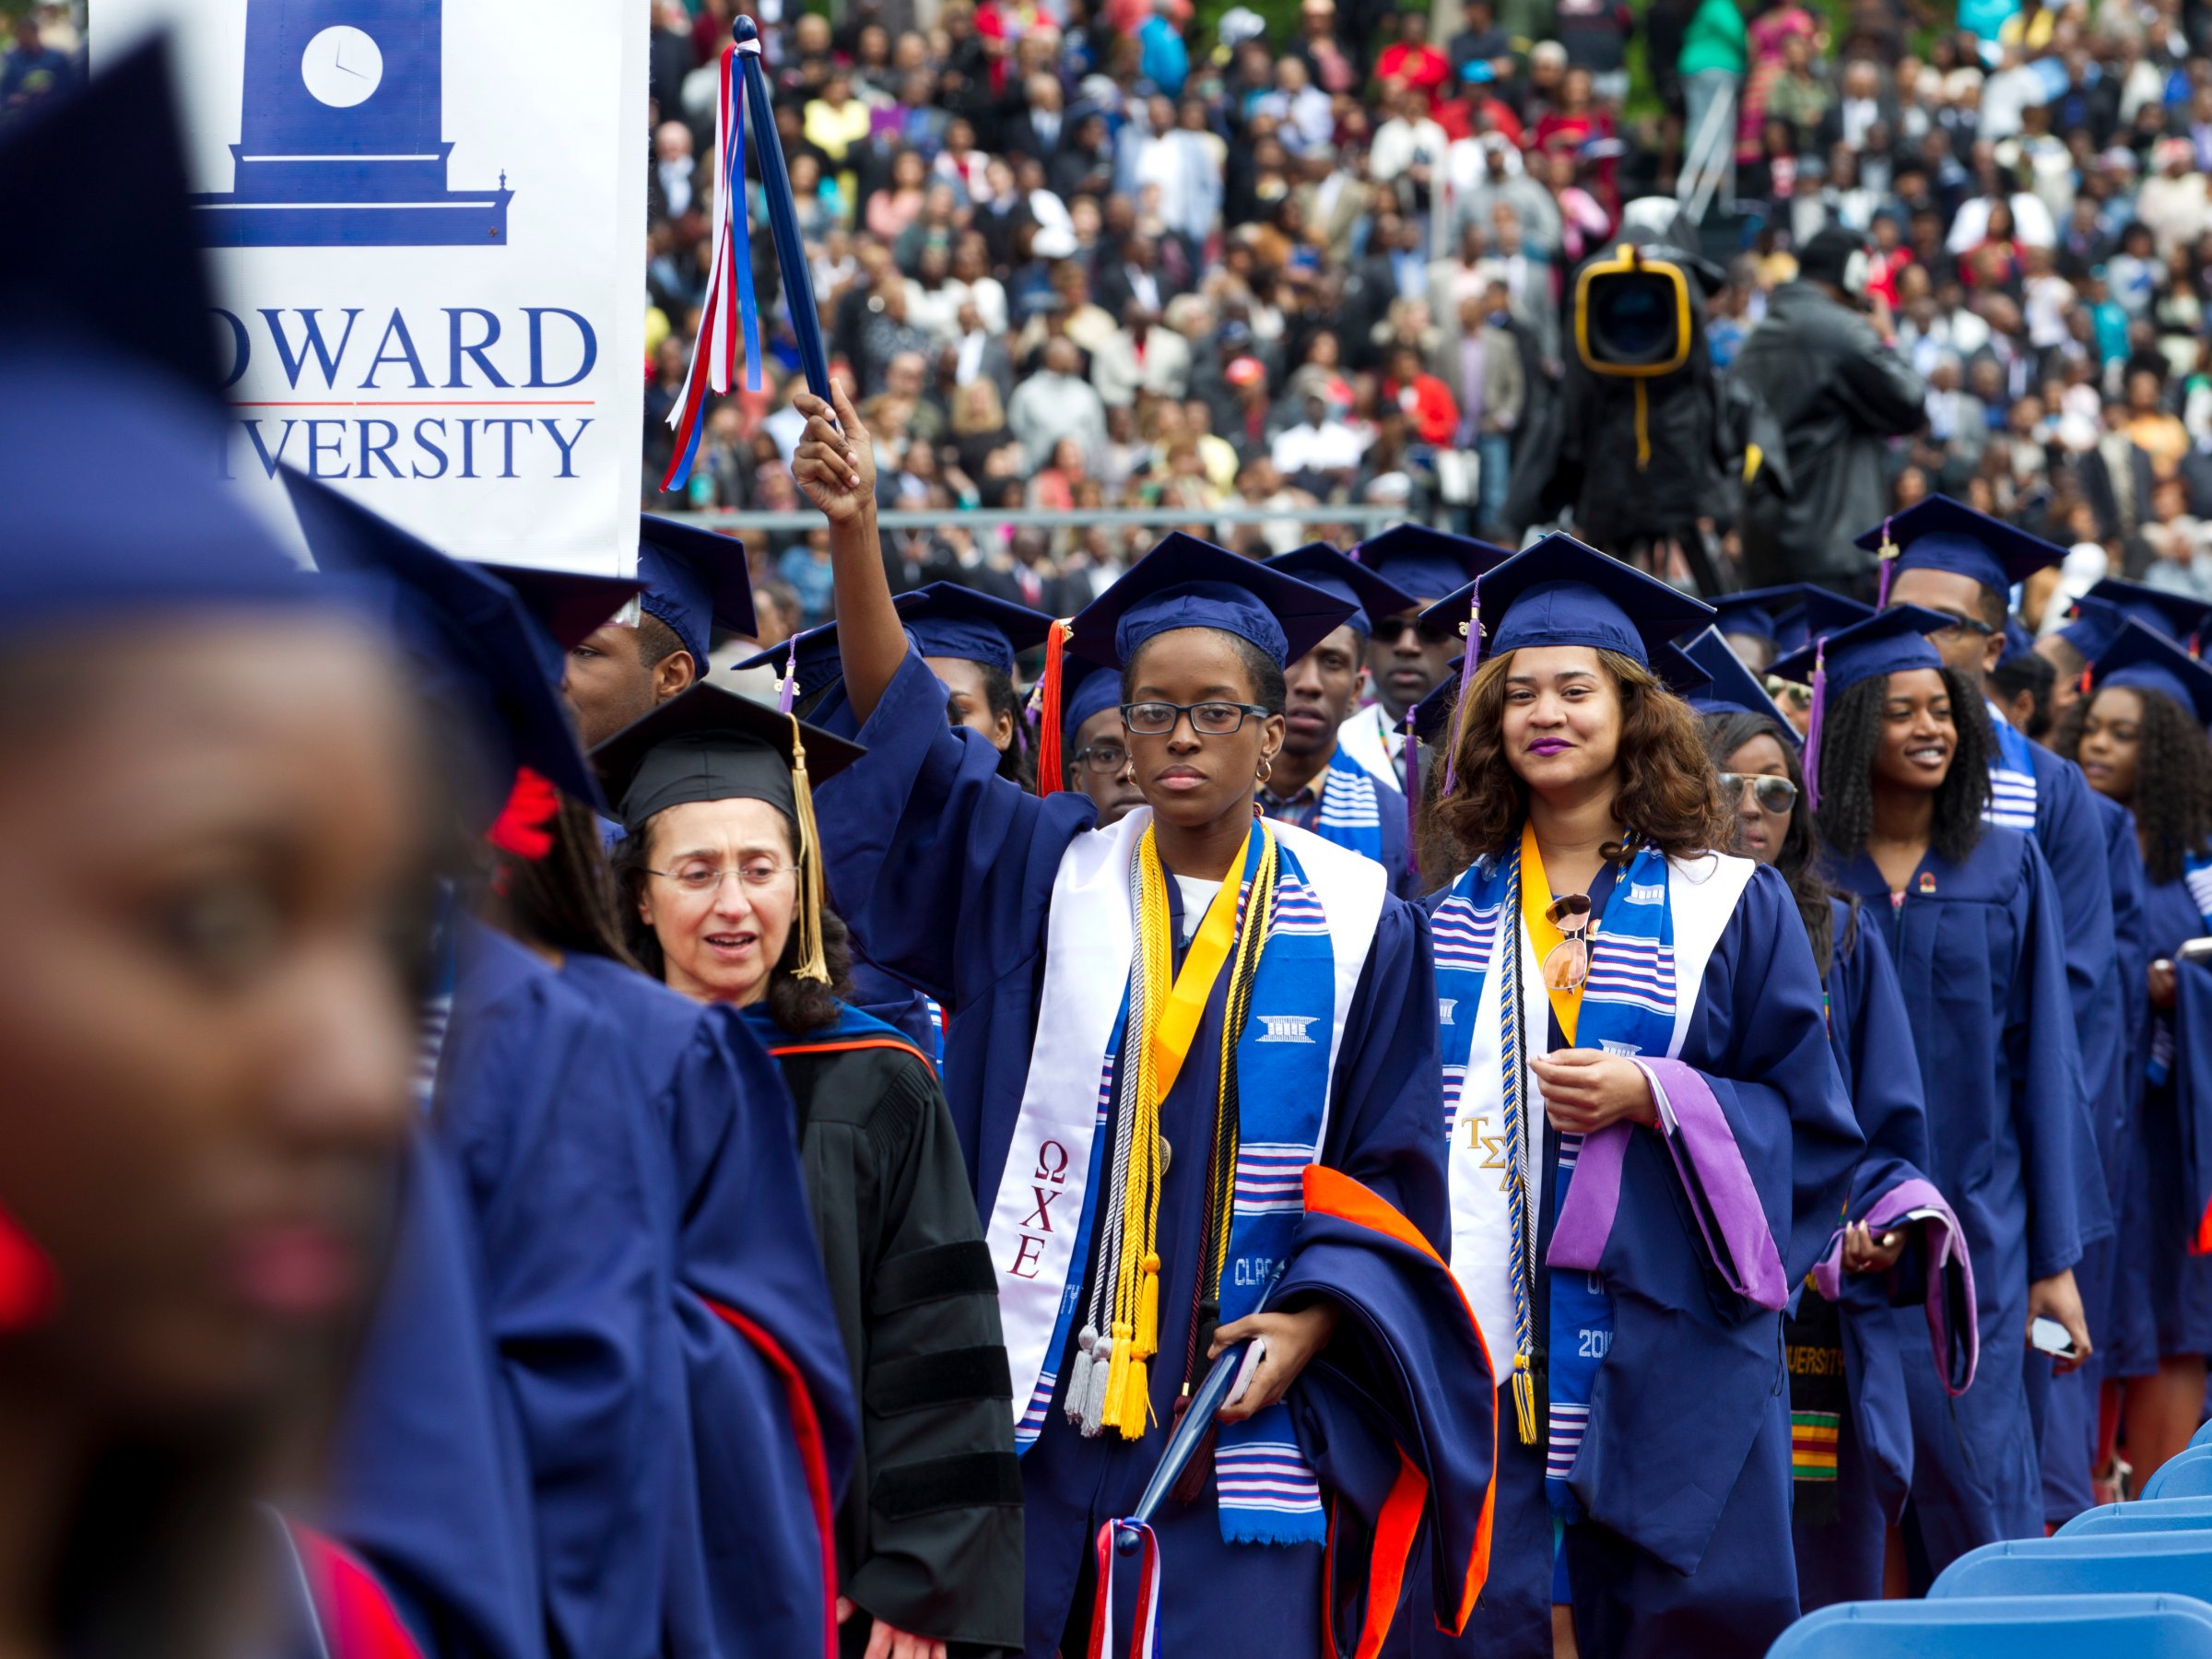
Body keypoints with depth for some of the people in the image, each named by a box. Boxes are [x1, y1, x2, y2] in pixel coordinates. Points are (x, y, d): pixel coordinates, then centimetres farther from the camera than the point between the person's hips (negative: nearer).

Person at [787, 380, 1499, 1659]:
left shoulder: (1360, 926, 5)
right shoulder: (1050, 877, 7)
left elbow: (1392, 1172, 6)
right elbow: (906, 743, -6)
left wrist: (1312, 1322, -10)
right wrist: (855, 534, -20)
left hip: (1243, 1415, -1)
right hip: (1038, 1411, 1)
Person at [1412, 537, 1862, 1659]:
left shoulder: (1729, 906, 4)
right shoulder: (1458, 914, 11)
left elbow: (1808, 1120, 1)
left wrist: (1653, 1097, -14)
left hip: (1668, 1343, -2)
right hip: (1483, 1332, 2)